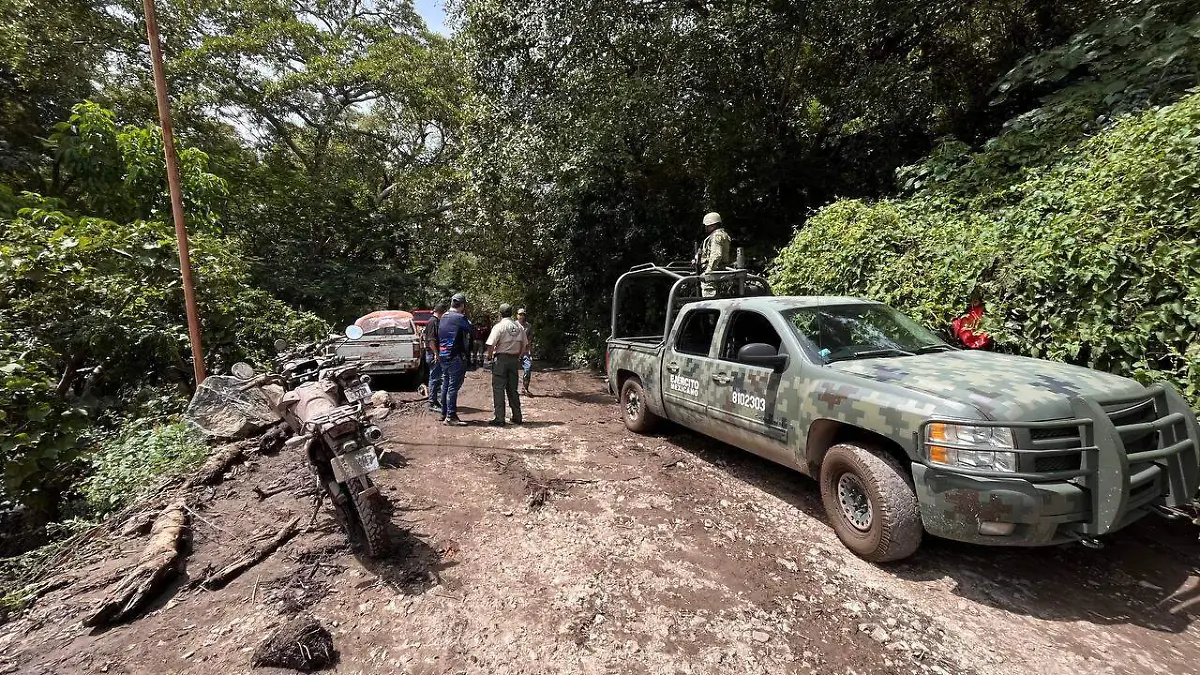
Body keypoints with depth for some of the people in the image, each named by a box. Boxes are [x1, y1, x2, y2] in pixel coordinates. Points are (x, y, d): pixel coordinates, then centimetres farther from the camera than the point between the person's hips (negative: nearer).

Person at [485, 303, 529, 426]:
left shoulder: (499, 326, -10)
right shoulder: (519, 327, 6)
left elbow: (491, 345, -17)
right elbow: (526, 346, 9)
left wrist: (489, 357, -2)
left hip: (501, 358, -5)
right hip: (514, 360, 5)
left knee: (498, 389, 0)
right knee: (512, 389, 14)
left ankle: (499, 418, -1)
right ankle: (517, 417, 18)